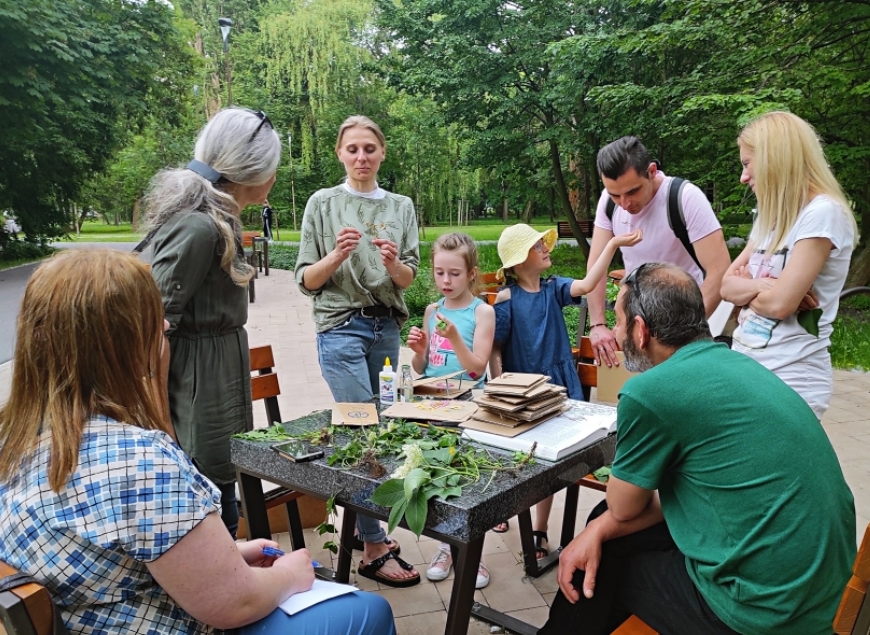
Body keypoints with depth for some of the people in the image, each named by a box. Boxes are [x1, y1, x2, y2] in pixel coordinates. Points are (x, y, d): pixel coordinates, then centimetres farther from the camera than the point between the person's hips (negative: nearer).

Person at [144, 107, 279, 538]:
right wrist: (157, 417, -18)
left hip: (222, 369, 10)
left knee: (219, 504, 20)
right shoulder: (198, 227, -21)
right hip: (199, 384, -10)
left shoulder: (217, 218, 9)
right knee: (213, 515, 2)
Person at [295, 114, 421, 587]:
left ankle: (362, 528, 25)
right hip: (342, 327, -4)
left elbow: (408, 279, 8)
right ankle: (374, 549, 0)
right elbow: (307, 280, 1)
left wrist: (392, 263, -13)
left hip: (387, 327, 4)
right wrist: (337, 255, -16)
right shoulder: (323, 203, 2)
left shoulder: (401, 207, 10)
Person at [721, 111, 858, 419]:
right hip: (745, 365, 8)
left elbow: (779, 303, -22)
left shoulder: (822, 213, -15)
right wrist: (762, 284, -12)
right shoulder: (774, 216, 12)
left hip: (790, 379, -8)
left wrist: (747, 288, -2)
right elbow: (727, 285, 7)